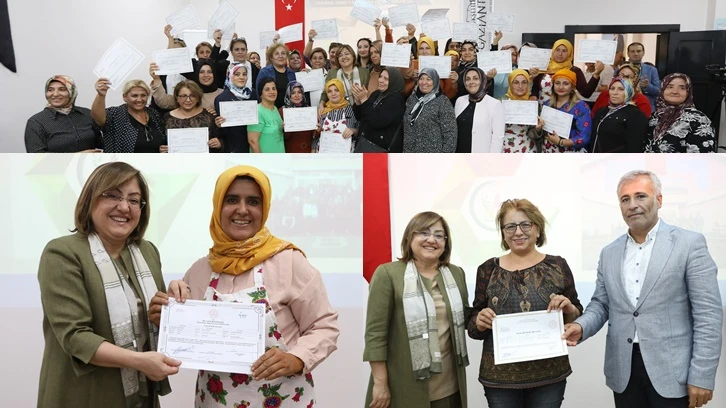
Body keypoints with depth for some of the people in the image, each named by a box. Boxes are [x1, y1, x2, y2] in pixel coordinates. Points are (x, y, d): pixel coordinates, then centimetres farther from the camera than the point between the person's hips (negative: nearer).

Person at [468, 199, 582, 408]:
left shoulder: (557, 265, 1)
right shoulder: (488, 269, 1)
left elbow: (576, 319, 5)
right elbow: (473, 324, 5)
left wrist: (570, 310, -16)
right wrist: (479, 322, -16)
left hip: (550, 374, 0)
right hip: (499, 376, 0)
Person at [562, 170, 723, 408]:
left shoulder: (689, 244, -5)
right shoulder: (609, 253, 9)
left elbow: (708, 314, -8)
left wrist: (702, 376, -13)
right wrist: (581, 326, -9)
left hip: (671, 371, -4)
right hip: (623, 370, 4)